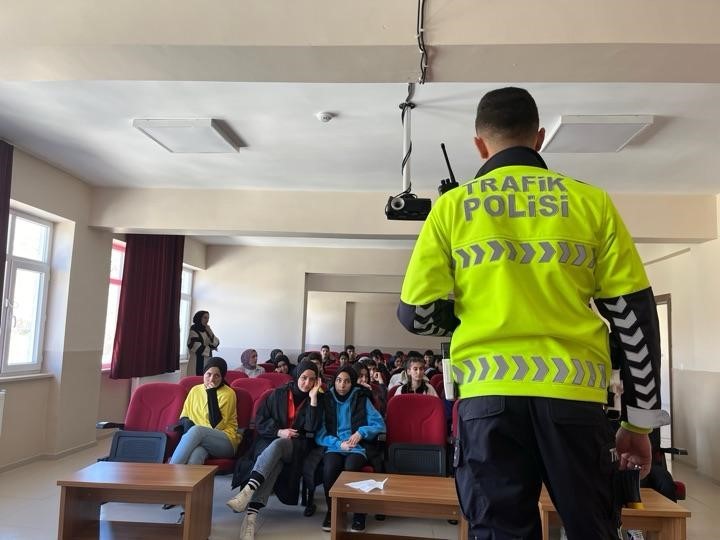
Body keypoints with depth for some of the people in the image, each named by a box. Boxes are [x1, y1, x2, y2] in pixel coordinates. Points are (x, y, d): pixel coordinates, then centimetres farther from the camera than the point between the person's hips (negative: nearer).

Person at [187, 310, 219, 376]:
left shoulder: (207, 330, 11)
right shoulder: (194, 330, -8)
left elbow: (216, 344, 4)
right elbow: (196, 347, -15)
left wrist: (210, 333, -11)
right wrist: (209, 349, -1)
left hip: (207, 361, 6)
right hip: (197, 362, -6)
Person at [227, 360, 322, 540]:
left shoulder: (314, 400, 6)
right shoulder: (278, 394, 7)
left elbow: (312, 429, -8)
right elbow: (259, 422, 5)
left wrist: (313, 398, -13)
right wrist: (279, 431, -13)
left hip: (297, 446, -1)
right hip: (271, 440, 1)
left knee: (277, 445, -36)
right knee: (274, 461, -35)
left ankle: (247, 490, -52)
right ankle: (251, 514, -48)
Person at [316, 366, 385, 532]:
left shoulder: (362, 399, 7)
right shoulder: (326, 400, 6)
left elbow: (380, 424, 3)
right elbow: (320, 434, 1)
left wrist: (361, 432, -13)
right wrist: (339, 444, -15)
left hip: (358, 447, -1)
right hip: (334, 447, 1)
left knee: (350, 468, -33)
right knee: (329, 468, -32)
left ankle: (359, 513, -12)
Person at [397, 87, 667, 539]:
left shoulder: (453, 205, 4)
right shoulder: (591, 201, 6)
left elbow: (417, 315, 3)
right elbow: (633, 314, 5)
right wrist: (640, 420, 13)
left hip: (490, 394, -1)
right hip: (572, 393, 2)